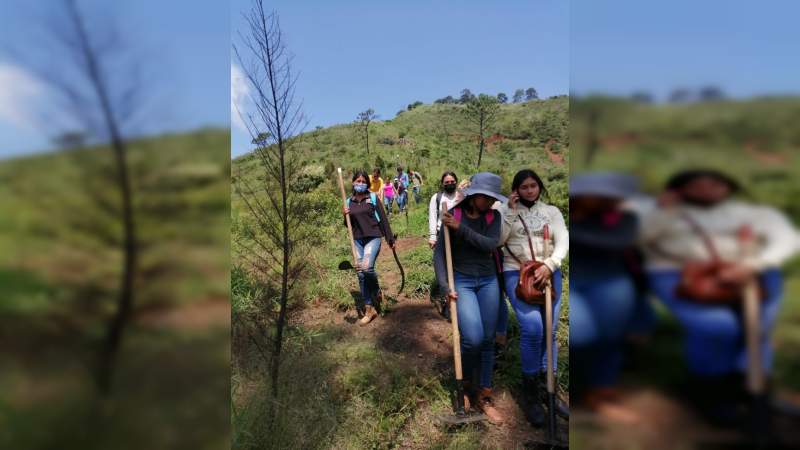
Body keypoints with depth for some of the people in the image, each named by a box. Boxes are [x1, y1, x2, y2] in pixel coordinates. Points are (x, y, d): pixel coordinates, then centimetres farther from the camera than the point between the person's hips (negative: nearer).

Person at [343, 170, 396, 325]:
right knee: (361, 274, 4)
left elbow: (383, 219, -1)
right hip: (357, 240, 5)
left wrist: (390, 239, -2)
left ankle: (377, 291, 5)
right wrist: (345, 216, -5)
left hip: (373, 237, -4)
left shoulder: (373, 198, -1)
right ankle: (369, 309, 15)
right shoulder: (349, 201, 10)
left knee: (367, 267, -26)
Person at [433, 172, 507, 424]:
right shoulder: (453, 215, -8)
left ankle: (483, 396, 21)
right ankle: (466, 383, 14)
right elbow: (439, 252, -9)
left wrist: (461, 228, -21)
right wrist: (444, 286, -18)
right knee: (473, 338, -17)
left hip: (488, 281, 4)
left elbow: (491, 245, -15)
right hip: (461, 282, -3)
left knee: (487, 340, 5)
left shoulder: (493, 217, 1)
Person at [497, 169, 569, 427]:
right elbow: (498, 240, -6)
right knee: (532, 328, -16)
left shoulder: (551, 211, 13)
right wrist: (511, 211, -9)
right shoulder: (507, 211, 8)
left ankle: (546, 388, 19)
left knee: (550, 331, 4)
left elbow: (563, 242, 1)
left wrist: (549, 265, -15)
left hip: (549, 273, 3)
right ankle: (531, 393, 2)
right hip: (517, 273, -3)